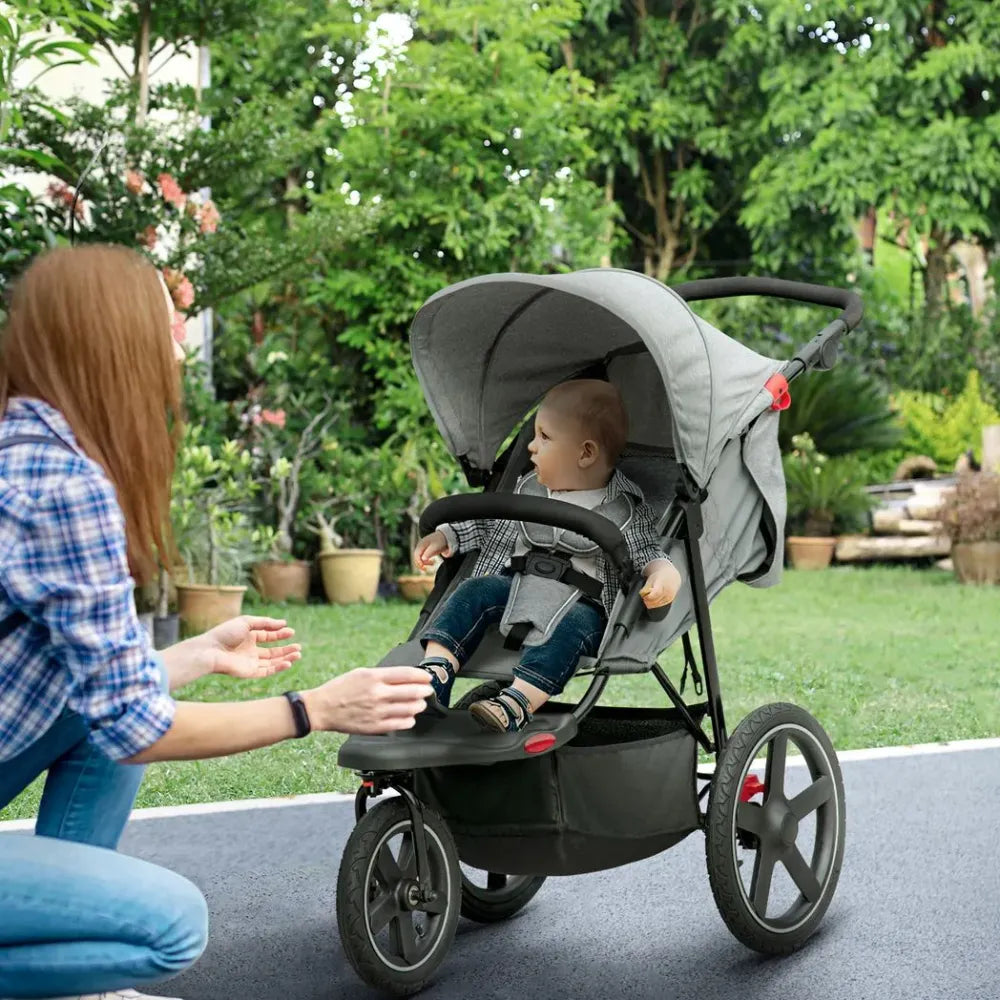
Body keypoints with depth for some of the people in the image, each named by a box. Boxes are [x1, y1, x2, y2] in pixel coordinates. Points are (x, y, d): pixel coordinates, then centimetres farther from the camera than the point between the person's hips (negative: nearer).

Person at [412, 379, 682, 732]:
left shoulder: (625, 510, -1)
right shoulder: (528, 488, 13)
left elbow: (646, 554, -2)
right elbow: (489, 523, 24)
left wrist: (663, 574, -24)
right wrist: (446, 536, 15)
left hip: (581, 606, -5)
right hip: (516, 587, 5)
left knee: (572, 627, -35)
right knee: (475, 591, -18)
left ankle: (516, 704, -53)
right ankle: (436, 672, -31)